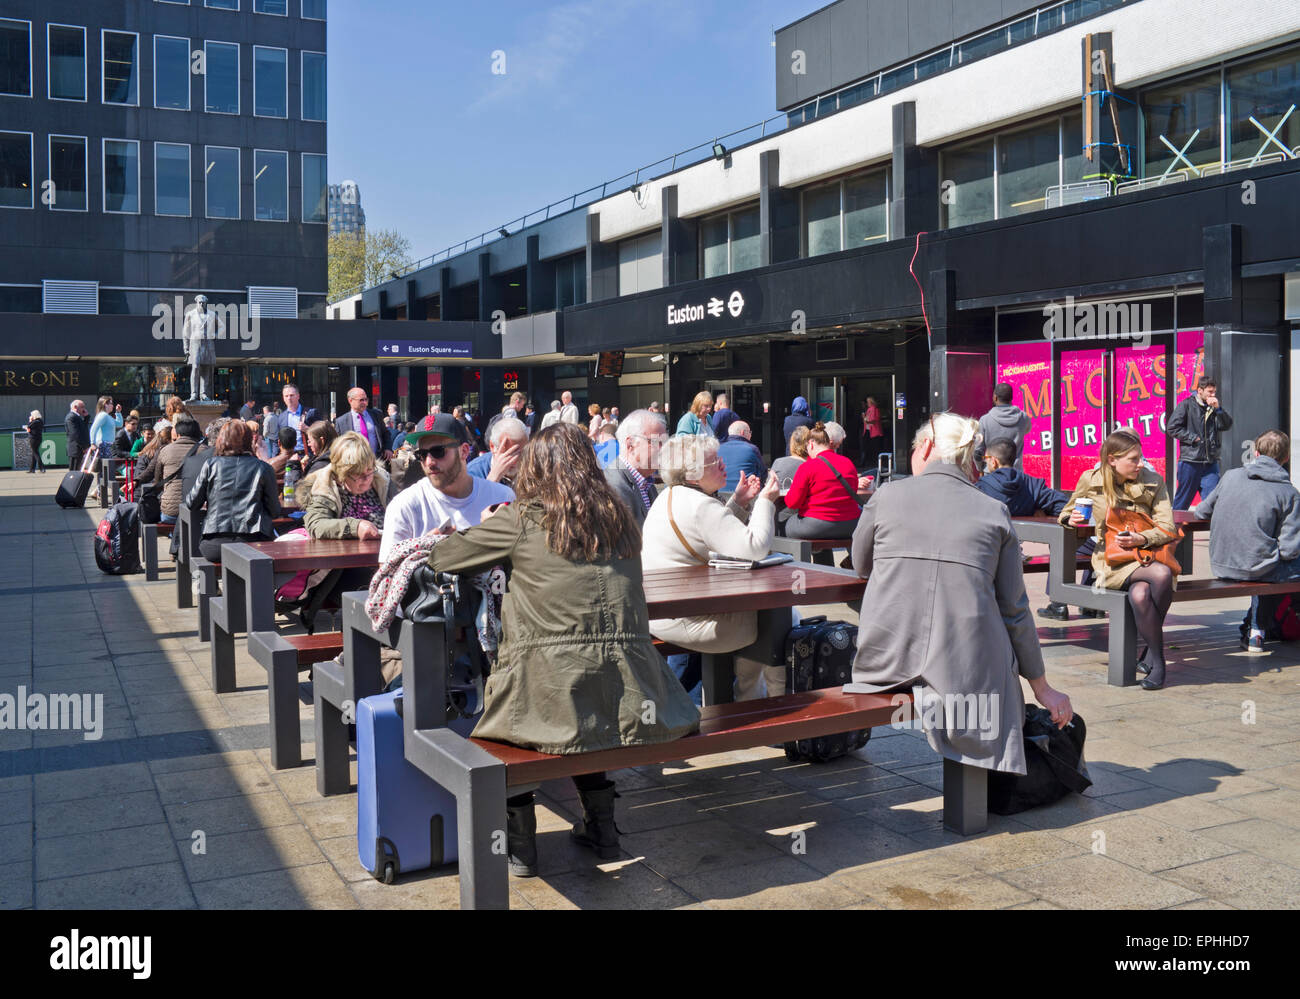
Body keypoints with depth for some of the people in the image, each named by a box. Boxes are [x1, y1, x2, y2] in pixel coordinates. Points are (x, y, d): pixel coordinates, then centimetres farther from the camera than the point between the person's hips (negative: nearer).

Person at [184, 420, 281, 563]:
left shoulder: (211, 465, 7)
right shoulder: (263, 468, 5)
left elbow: (192, 503, 11)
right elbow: (275, 511, 6)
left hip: (214, 546, 1)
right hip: (252, 541, -1)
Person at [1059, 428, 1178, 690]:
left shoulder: (1153, 481, 3)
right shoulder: (1091, 481, 1)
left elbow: (1167, 527, -1)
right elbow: (1068, 511, 18)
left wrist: (1141, 539, -20)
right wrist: (1071, 518, -6)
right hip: (1112, 562, -1)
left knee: (1140, 594, -37)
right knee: (1162, 574, -34)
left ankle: (1151, 657, -11)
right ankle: (1158, 659, -22)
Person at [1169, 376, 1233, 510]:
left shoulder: (1215, 407, 14)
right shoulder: (1186, 405, 0)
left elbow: (1227, 425, 3)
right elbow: (1173, 427, -6)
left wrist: (1218, 409, -9)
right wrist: (1193, 438, -11)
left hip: (1210, 462, 4)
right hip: (1190, 460, -4)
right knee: (1183, 501, 4)